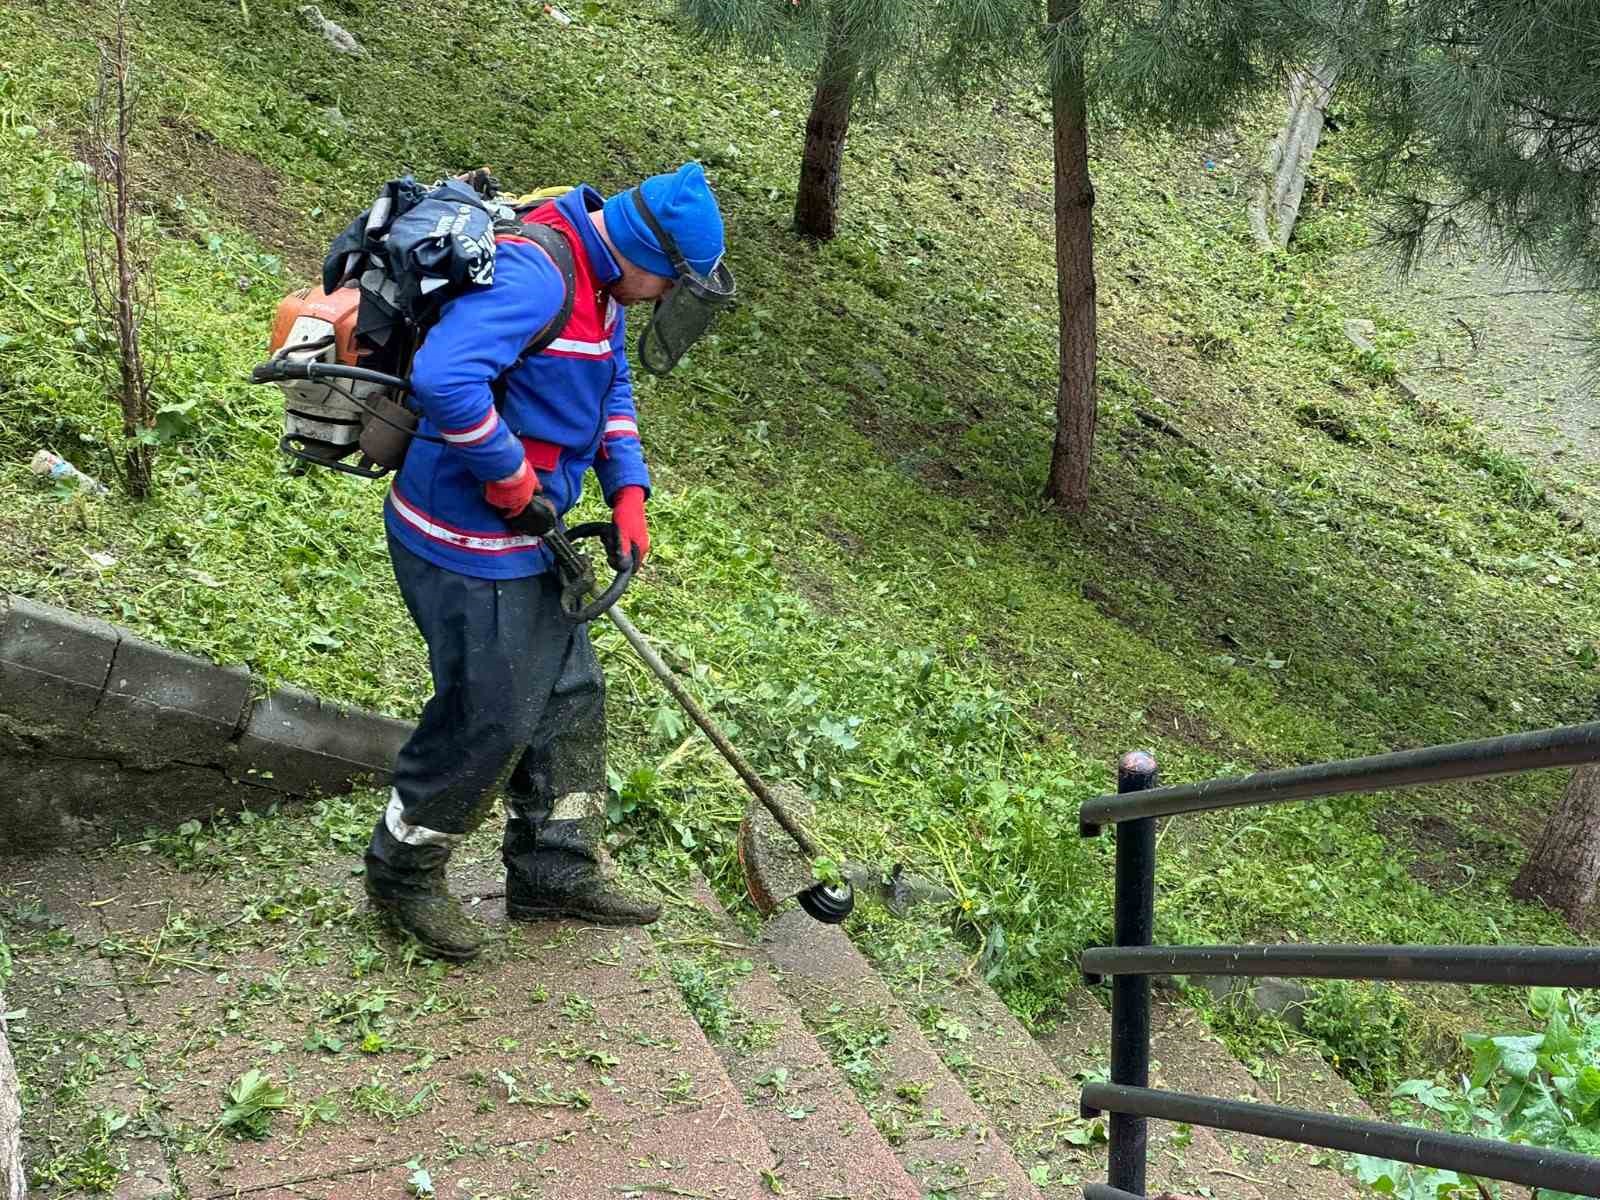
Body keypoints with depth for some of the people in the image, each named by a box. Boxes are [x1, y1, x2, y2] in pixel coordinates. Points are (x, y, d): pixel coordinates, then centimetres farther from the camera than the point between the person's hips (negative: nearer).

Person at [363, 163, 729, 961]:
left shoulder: (595, 280, 7)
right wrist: (510, 476, -27)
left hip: (526, 538, 10)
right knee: (488, 720, 1)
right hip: (469, 545, -10)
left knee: (570, 695, 16)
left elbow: (611, 387, 21)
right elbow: (444, 378, -40)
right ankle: (402, 872, 24)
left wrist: (627, 492, 9)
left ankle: (556, 870, 31)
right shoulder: (534, 274, -26)